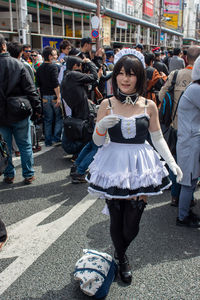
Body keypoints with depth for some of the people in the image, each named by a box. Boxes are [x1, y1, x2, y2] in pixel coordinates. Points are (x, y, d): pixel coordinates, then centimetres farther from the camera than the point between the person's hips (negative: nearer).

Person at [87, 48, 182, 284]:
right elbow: (97, 141, 1)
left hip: (140, 168, 1)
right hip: (114, 167, 0)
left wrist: (172, 162, -1)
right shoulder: (107, 104, -1)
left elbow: (158, 138, 9)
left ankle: (119, 252, 41)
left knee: (131, 226, 4)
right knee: (116, 220, 9)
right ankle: (122, 260, 40)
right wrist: (101, 127, -19)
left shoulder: (149, 106, 1)